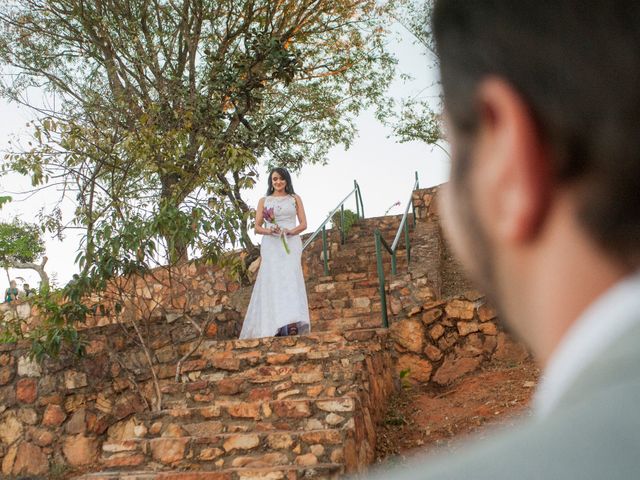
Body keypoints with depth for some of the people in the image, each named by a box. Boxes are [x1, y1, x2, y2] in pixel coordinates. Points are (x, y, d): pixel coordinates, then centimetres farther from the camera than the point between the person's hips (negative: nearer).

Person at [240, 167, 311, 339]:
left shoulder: (295, 198, 17)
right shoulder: (264, 201, 17)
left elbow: (304, 224, 10)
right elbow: (257, 227, 10)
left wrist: (291, 231, -10)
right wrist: (269, 230, -12)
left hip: (291, 243, -1)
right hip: (271, 244, 1)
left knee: (290, 277, -18)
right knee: (272, 279, -14)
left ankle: (292, 323, -28)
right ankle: (275, 325, -18)